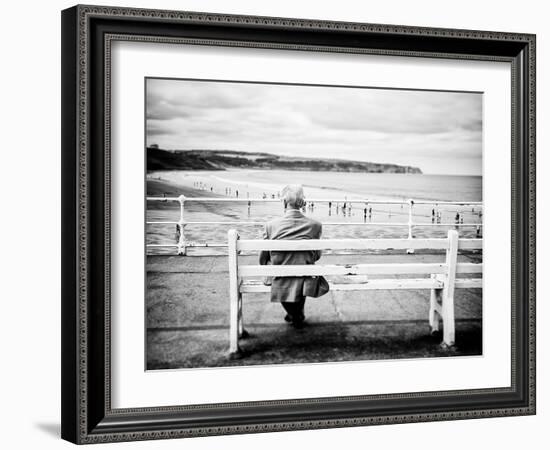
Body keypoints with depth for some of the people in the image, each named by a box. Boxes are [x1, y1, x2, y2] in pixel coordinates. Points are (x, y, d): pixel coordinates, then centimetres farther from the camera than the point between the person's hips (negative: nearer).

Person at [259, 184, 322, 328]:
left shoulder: (271, 225, -11)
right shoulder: (315, 225, -9)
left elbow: (263, 259, 0)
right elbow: (316, 256, 5)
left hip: (280, 285, -1)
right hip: (304, 284, 1)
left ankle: (294, 315, 46)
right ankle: (298, 314, 54)